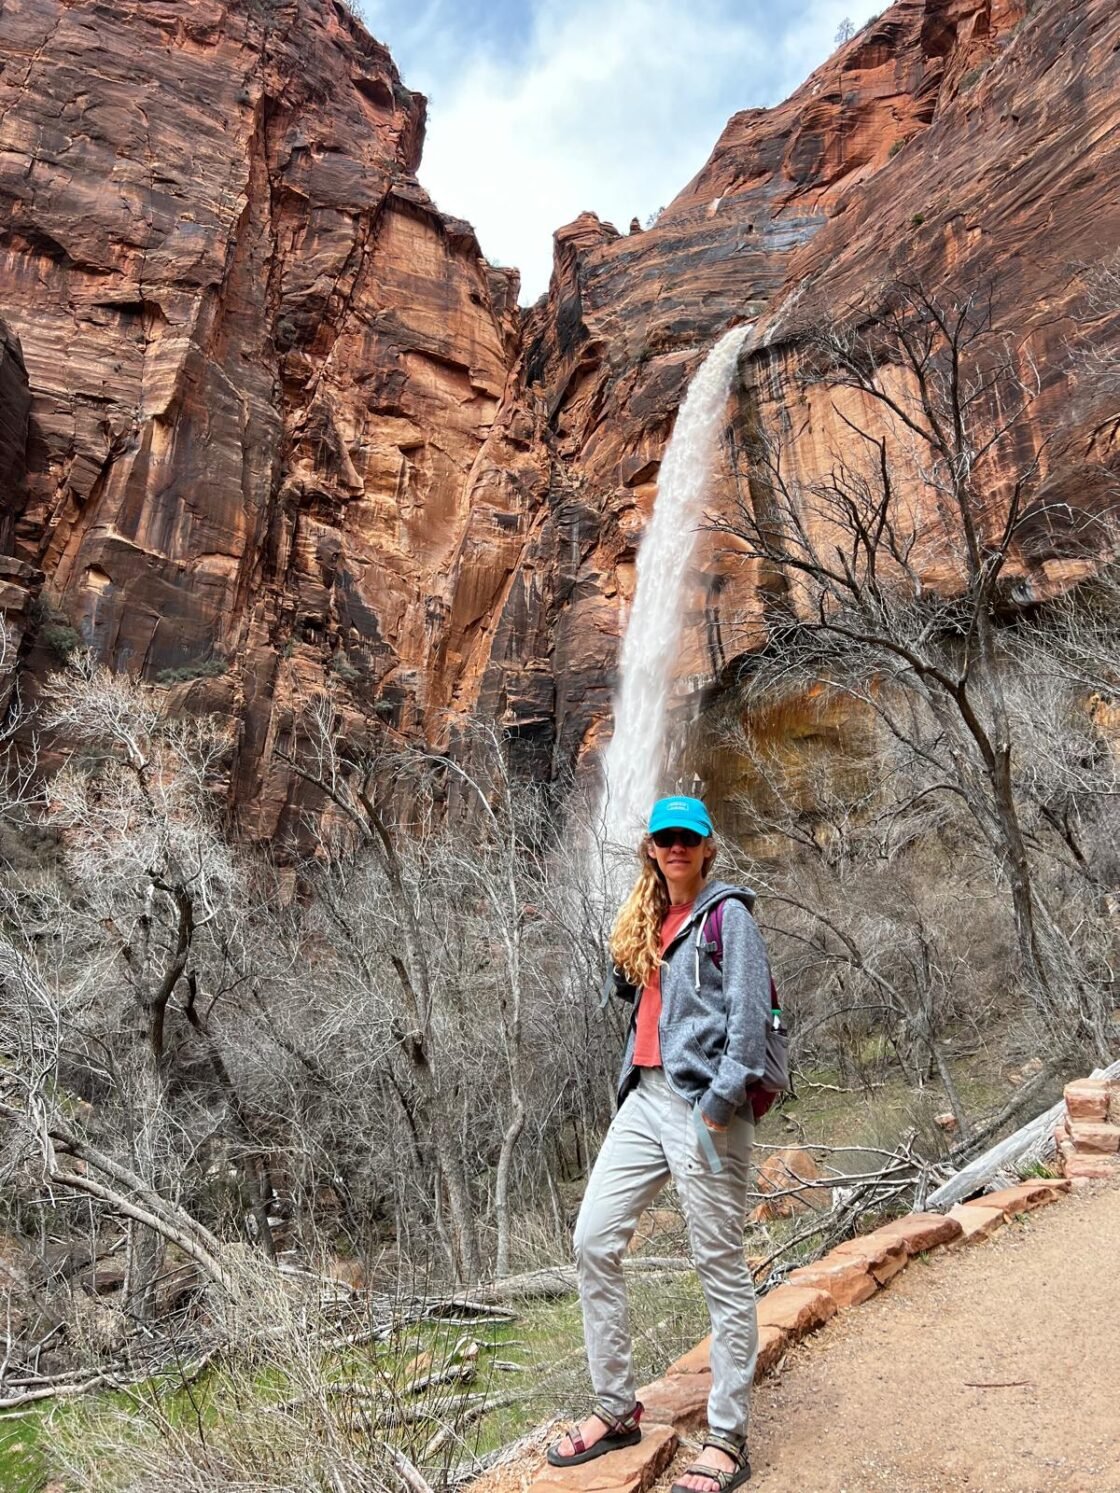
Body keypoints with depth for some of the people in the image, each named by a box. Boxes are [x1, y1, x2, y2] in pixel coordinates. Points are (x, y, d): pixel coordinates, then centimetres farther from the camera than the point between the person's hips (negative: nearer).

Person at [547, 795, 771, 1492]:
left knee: (722, 1268, 2)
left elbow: (750, 1015, -13)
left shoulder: (728, 913, -5)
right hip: (645, 1098, 8)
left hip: (703, 1101, -7)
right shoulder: (648, 920, 16)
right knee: (594, 1240, 5)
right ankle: (616, 1410, 21)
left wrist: (718, 1104, -18)